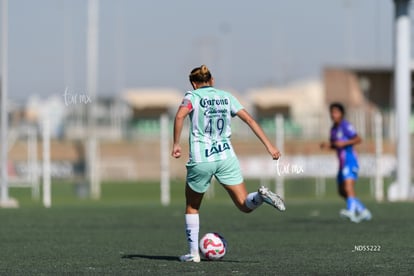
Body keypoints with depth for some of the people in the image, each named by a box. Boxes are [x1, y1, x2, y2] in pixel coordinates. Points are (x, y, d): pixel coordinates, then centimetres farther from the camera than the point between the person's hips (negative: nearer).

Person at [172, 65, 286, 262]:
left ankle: (193, 252, 15)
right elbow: (249, 120, 6)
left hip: (200, 160, -2)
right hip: (226, 157, 2)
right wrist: (269, 145, 5)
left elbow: (180, 116, -19)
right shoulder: (226, 97, 12)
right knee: (245, 205, 3)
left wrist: (176, 144, -15)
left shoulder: (193, 96, 1)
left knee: (191, 207, 18)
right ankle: (261, 195, -29)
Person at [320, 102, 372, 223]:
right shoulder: (333, 129, 17)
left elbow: (358, 139, -15)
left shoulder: (346, 126, -8)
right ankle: (363, 211, 21)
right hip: (342, 163, 10)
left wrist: (344, 143, -25)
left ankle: (351, 211, -41)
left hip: (350, 160, -10)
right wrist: (328, 145, 6)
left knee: (348, 186, -26)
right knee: (342, 191, 12)